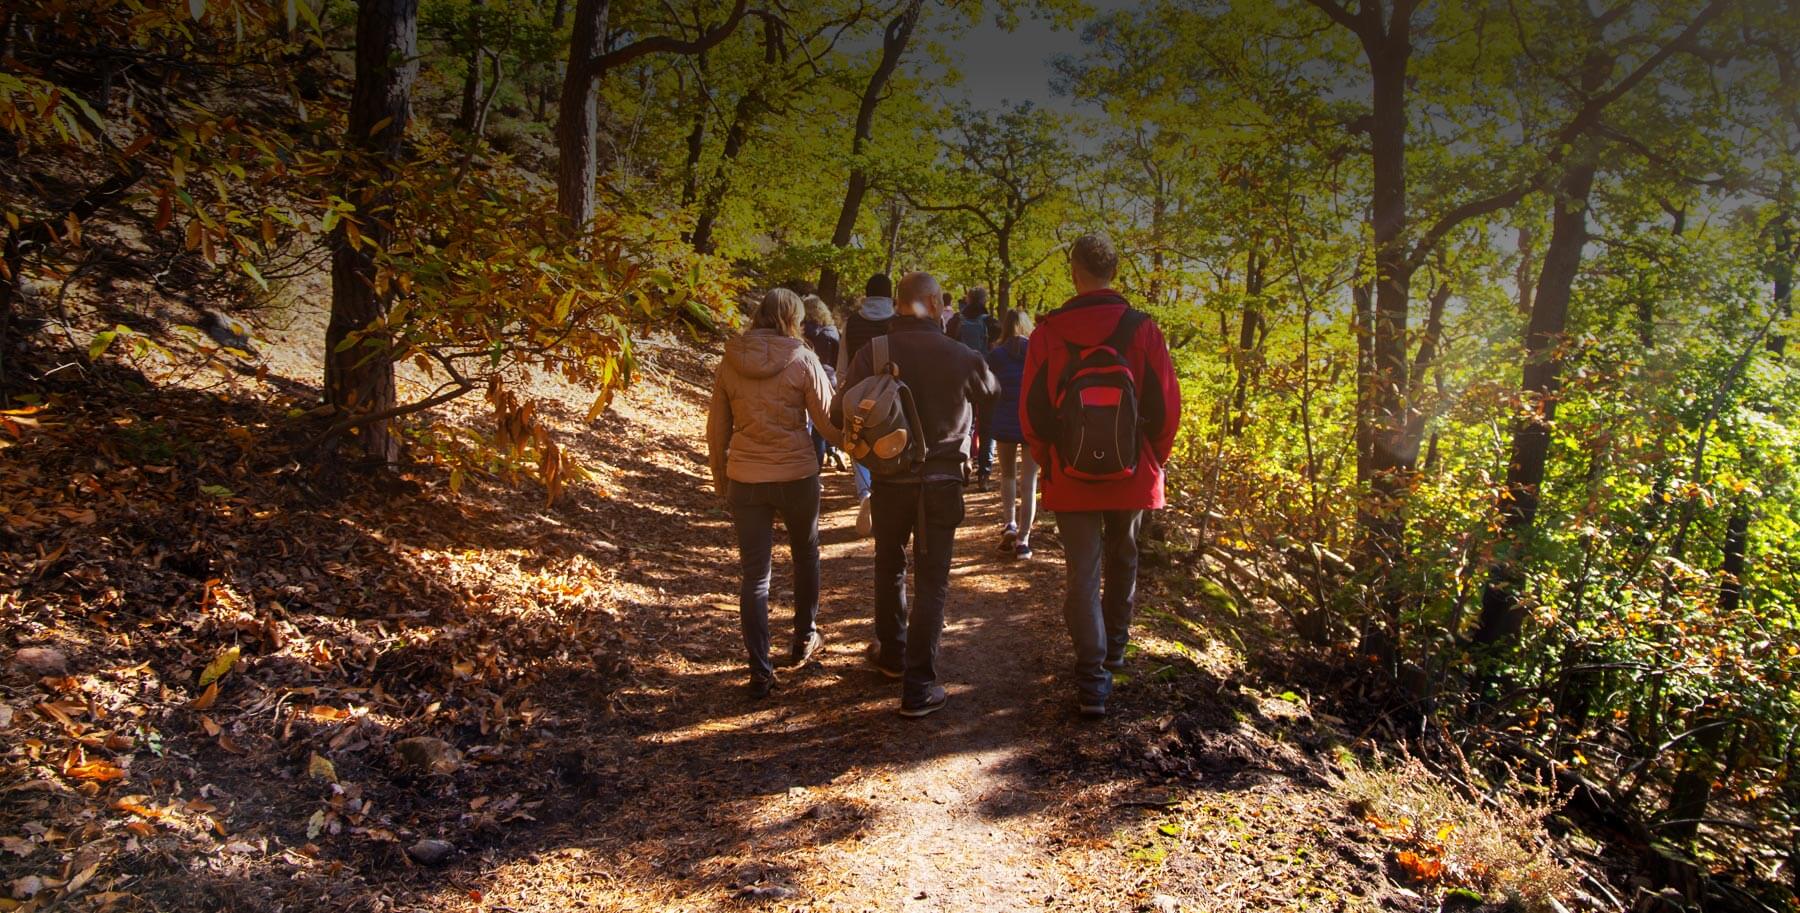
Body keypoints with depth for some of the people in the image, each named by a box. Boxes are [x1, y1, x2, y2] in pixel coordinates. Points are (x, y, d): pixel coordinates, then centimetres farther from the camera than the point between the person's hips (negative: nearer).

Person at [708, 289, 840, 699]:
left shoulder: (731, 361, 1)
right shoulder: (803, 360, -9)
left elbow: (717, 430, 7)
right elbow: (829, 424, -9)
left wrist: (721, 480, 18)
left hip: (745, 479, 2)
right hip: (796, 476, -2)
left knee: (754, 575, 6)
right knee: (805, 554, 24)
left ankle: (760, 672, 5)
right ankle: (805, 638, 36)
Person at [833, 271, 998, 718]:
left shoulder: (872, 353, -9)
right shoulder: (959, 355, -10)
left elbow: (839, 413, -6)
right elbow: (991, 392, 11)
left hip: (889, 479, 2)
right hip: (941, 481, -2)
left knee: (890, 569, 22)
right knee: (932, 582, 4)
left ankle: (892, 654, 38)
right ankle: (918, 685, 2)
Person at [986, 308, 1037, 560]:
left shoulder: (996, 355, 1)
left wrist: (982, 430, 7)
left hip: (1005, 425, 1)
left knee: (1007, 475, 21)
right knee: (1029, 482, 3)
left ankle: (1010, 526, 8)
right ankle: (1023, 539, 0)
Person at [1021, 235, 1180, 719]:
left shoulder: (1048, 332, -7)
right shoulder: (1142, 329, -7)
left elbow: (1032, 411, -3)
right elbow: (1166, 406, -5)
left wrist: (1049, 462, 12)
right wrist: (1153, 460, 10)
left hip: (1071, 477, -1)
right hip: (1133, 475, 1)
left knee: (1081, 572, 3)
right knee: (1121, 561, 21)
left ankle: (1093, 678, -3)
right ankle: (1114, 648, 38)